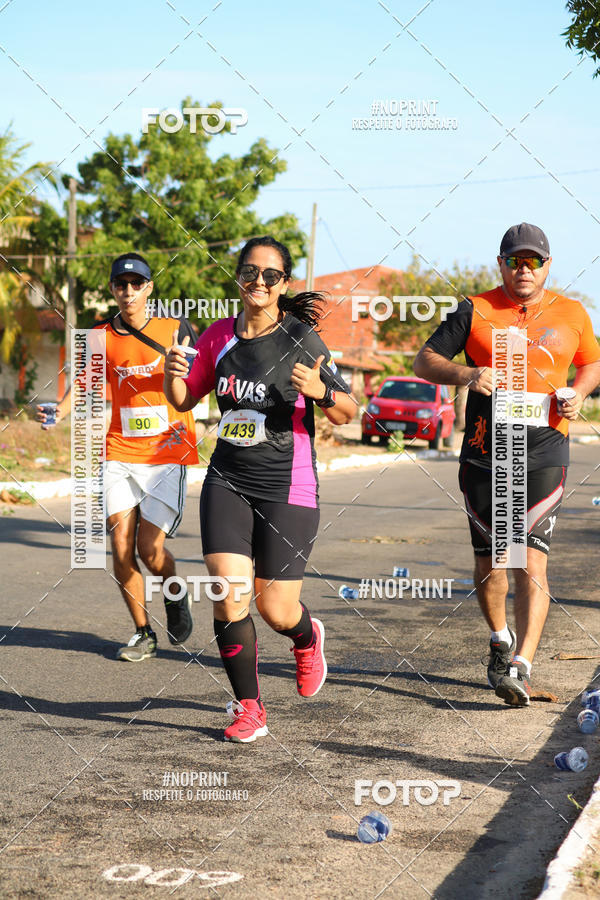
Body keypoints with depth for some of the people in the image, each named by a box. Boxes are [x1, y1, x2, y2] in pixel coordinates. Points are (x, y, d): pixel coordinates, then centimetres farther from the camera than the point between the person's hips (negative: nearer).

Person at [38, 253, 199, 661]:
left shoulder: (176, 328, 1)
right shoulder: (103, 337, 5)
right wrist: (59, 411, -20)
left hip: (169, 454, -2)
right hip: (120, 455, 2)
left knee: (149, 548, -11)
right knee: (121, 546, -5)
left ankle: (177, 596, 23)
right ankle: (144, 633, 14)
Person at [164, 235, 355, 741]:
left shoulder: (300, 339, -8)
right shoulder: (219, 338, 5)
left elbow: (346, 414, -5)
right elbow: (185, 400, 17)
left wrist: (320, 391, -26)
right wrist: (172, 375, -5)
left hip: (287, 488, -3)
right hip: (227, 481, 3)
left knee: (276, 610, 0)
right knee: (229, 596, -10)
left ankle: (308, 638, 38)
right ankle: (248, 709, 6)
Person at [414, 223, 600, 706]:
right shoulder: (475, 310, 2)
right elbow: (425, 361, 2)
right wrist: (464, 373, -18)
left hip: (544, 456, -1)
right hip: (484, 454, 1)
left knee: (532, 563, -12)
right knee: (489, 560, 11)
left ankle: (522, 666, -17)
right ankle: (500, 638, 36)